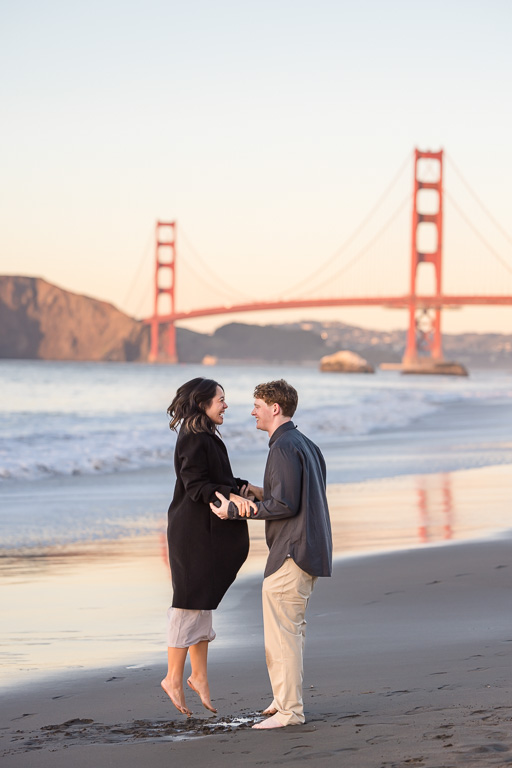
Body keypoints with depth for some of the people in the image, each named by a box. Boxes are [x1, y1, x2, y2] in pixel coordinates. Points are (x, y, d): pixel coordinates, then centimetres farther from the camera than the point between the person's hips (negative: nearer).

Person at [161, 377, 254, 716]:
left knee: (203, 601, 13)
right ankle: (174, 676, 2)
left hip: (208, 533, 10)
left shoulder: (208, 437, 16)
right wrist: (230, 496, -34)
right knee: (190, 602, -5)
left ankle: (199, 675, 19)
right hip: (193, 532, -10)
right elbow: (196, 485, -23)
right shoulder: (193, 440, -16)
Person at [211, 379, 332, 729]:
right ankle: (286, 698, 25)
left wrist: (235, 511, -13)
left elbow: (286, 505, -20)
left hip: (290, 554, -10)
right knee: (292, 628, 17)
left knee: (282, 631, -7)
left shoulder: (284, 448, -15)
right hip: (311, 550, 10)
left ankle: (289, 709, -5)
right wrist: (262, 493, 16)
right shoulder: (307, 444, 16)